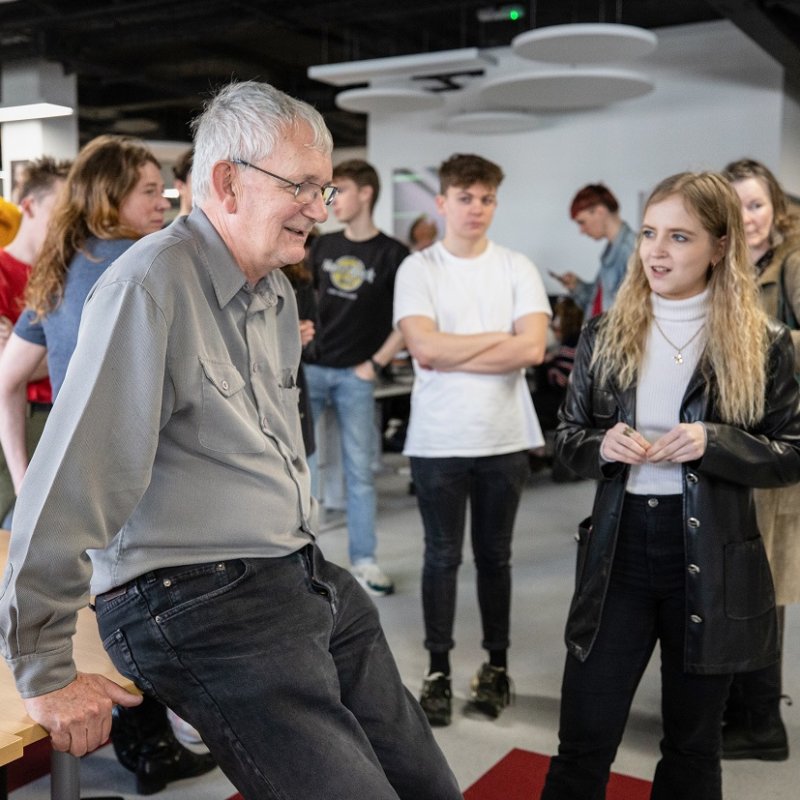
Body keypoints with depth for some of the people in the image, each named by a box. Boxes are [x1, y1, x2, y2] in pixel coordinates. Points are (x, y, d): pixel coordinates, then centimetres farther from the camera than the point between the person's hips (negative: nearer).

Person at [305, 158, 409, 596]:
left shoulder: (392, 254, -4)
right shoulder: (323, 245, 8)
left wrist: (376, 363, -8)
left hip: (354, 375, -3)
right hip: (310, 366, 3)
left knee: (359, 468, 4)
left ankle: (364, 559, 16)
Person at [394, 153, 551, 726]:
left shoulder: (517, 268, 3)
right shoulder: (418, 269, 0)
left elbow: (533, 348, -10)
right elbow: (424, 345, -14)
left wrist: (452, 354, -12)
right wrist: (499, 337, -9)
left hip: (504, 438, 1)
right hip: (437, 440, -1)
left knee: (495, 556, 13)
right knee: (443, 557, 8)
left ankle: (497, 665, 27)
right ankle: (439, 671, 21)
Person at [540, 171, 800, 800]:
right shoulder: (605, 334, 2)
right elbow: (567, 436, 9)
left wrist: (714, 443, -18)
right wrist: (602, 446, -14)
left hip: (712, 563, -1)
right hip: (618, 553, 1)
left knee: (693, 746, 16)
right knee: (581, 745, 6)